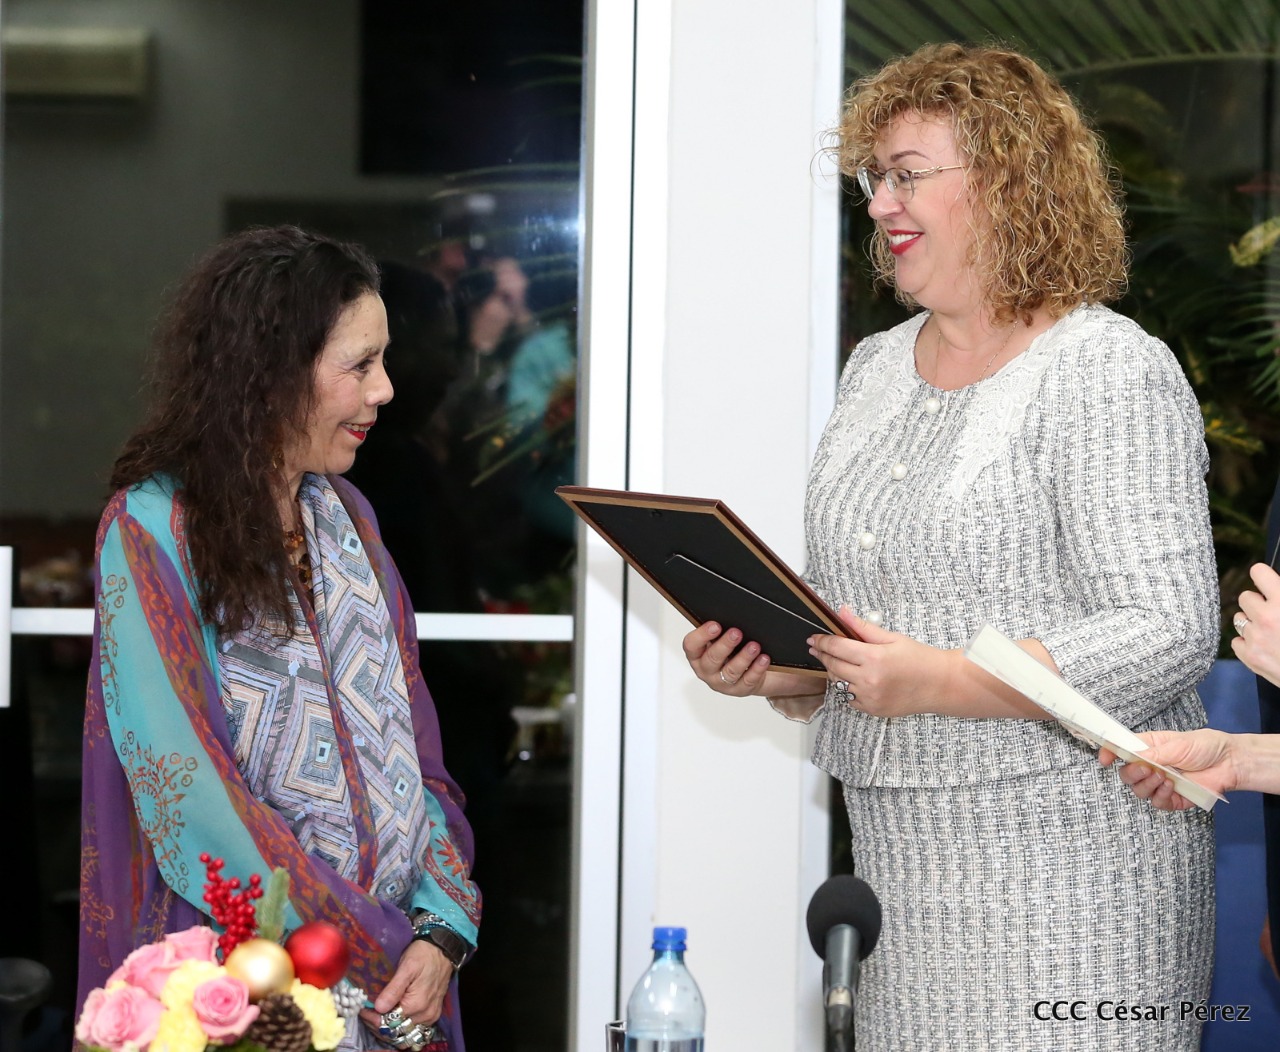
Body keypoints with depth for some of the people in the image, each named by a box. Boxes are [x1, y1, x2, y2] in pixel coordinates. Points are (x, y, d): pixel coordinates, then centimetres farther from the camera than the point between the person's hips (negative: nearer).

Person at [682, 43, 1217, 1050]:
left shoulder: (1109, 371, -9)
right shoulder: (874, 369, 15)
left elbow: (1170, 633, -18)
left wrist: (939, 683, -25)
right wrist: (772, 670, 0)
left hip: (1069, 869, -7)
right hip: (899, 861, 7)